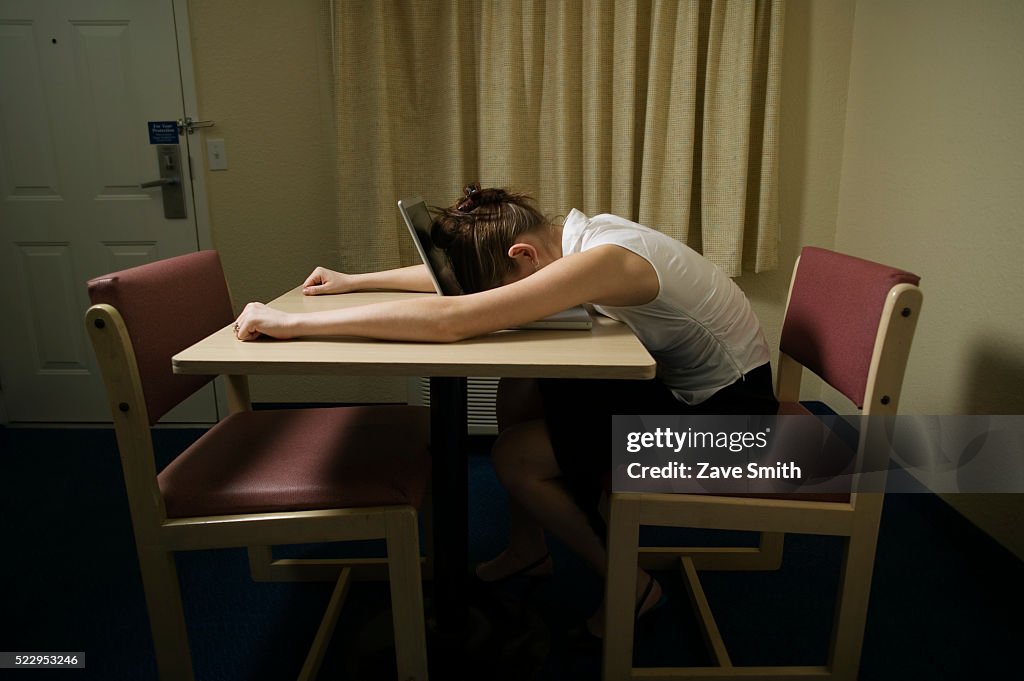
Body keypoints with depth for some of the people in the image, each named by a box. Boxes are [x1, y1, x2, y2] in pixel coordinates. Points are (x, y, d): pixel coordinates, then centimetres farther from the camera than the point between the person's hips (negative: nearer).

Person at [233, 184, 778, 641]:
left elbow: (449, 320, -39)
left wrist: (290, 323, -32)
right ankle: (528, 549, 19)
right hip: (681, 388, 8)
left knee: (515, 456, -14)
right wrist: (354, 281, 9)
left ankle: (628, 583, 8)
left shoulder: (606, 259, -31)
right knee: (518, 391, 1)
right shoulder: (572, 235, -3)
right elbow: (460, 275, 9)